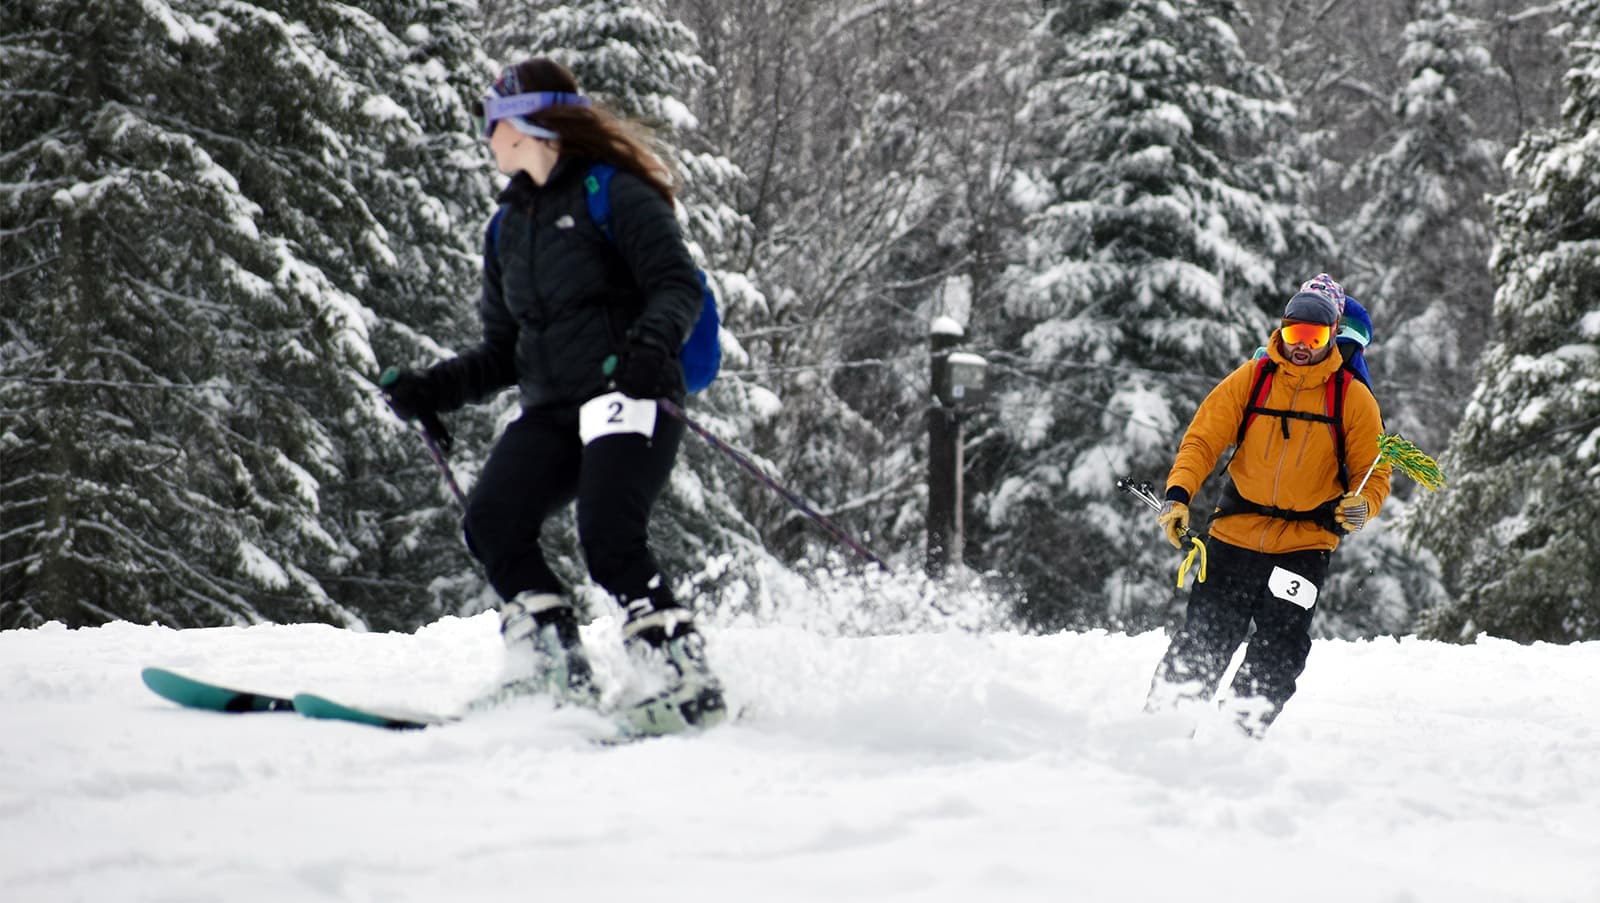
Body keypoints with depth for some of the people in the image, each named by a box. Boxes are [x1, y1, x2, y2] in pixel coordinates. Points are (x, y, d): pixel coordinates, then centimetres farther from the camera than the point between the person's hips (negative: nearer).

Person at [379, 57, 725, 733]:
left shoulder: (614, 195, 0)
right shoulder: (509, 226, 22)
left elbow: (678, 285, -9)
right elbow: (502, 353, 23)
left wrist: (653, 342, -29)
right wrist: (433, 390, 8)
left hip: (629, 398, -7)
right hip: (552, 410, 7)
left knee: (609, 539, -25)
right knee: (492, 520, -16)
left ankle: (689, 684, -17)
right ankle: (558, 679, -13)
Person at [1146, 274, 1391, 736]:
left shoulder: (1353, 398, -2)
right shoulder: (1250, 379, -1)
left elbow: (1373, 473, 2)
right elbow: (1202, 440, -2)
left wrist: (1361, 505, -21)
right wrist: (1178, 495, -18)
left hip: (1305, 543, -1)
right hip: (1235, 536, 1)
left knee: (1278, 651, -11)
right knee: (1201, 642, 2)